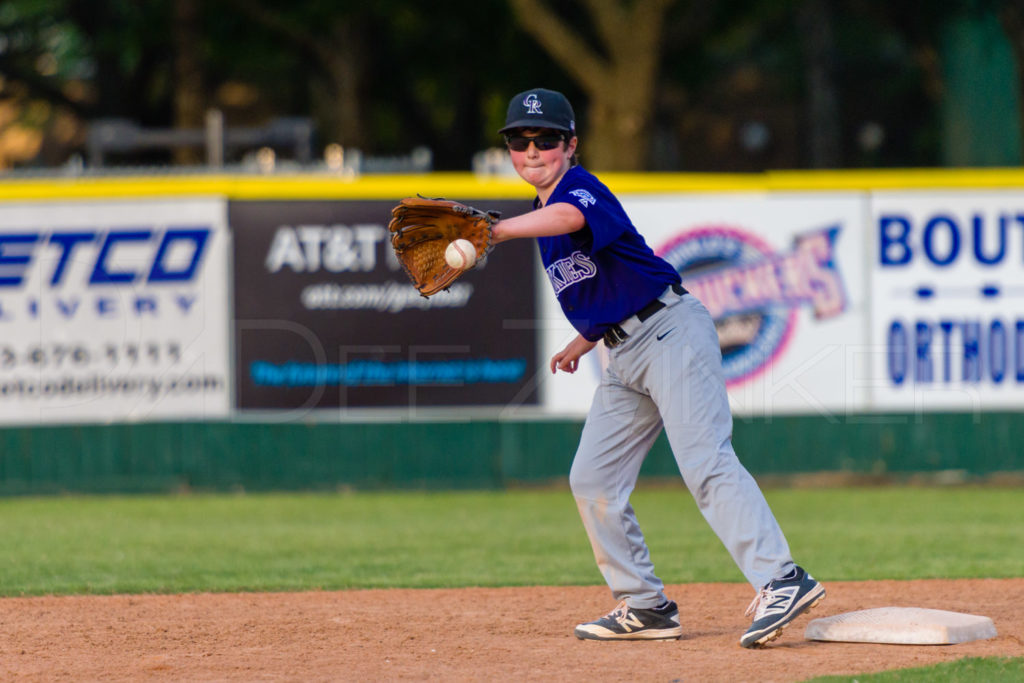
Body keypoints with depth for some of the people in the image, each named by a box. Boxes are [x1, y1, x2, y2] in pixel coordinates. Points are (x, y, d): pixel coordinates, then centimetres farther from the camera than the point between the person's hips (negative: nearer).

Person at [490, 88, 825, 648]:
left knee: (705, 462, -22)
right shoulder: (541, 213, 17)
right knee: (592, 481, 6)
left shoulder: (580, 187, -11)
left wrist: (493, 231, -48)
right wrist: (582, 343, 20)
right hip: (623, 358, 10)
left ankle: (781, 581, -30)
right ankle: (645, 606, 13)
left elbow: (569, 217, -38)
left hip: (671, 332, -10)